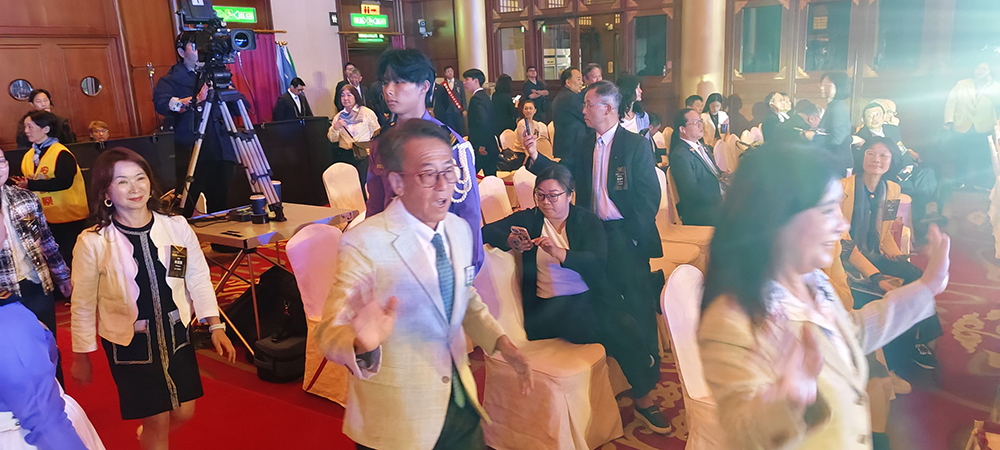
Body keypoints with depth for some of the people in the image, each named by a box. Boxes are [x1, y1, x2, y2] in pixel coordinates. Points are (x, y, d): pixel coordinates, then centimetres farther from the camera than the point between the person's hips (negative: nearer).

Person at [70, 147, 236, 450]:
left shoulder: (177, 227, -8)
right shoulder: (93, 243, -15)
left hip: (175, 334, 3)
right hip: (128, 342, -3)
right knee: (158, 422, 6)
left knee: (184, 413, 16)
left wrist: (215, 326, 0)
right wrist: (81, 355, 2)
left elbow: (199, 279, 1)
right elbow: (83, 303, -5)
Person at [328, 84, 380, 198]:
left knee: (362, 186, -17)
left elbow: (378, 135, 2)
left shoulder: (367, 113, 4)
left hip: (363, 155, -3)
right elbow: (332, 139, 12)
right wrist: (335, 128, -7)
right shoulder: (339, 117, 16)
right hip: (344, 156, 4)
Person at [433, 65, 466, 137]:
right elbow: (439, 99, 7)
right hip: (447, 111, 0)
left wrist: (464, 109, 1)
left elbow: (463, 97, 7)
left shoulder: (459, 83, 7)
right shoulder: (442, 85, 5)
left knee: (461, 131, 0)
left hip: (458, 110, 0)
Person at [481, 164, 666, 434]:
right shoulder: (529, 219, 10)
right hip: (547, 307, -1)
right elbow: (487, 231, 1)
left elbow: (598, 262, -10)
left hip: (590, 299, 2)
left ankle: (644, 395, -6)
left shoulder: (588, 221, 7)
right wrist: (509, 241, -21)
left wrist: (558, 253, -27)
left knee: (625, 325, -27)